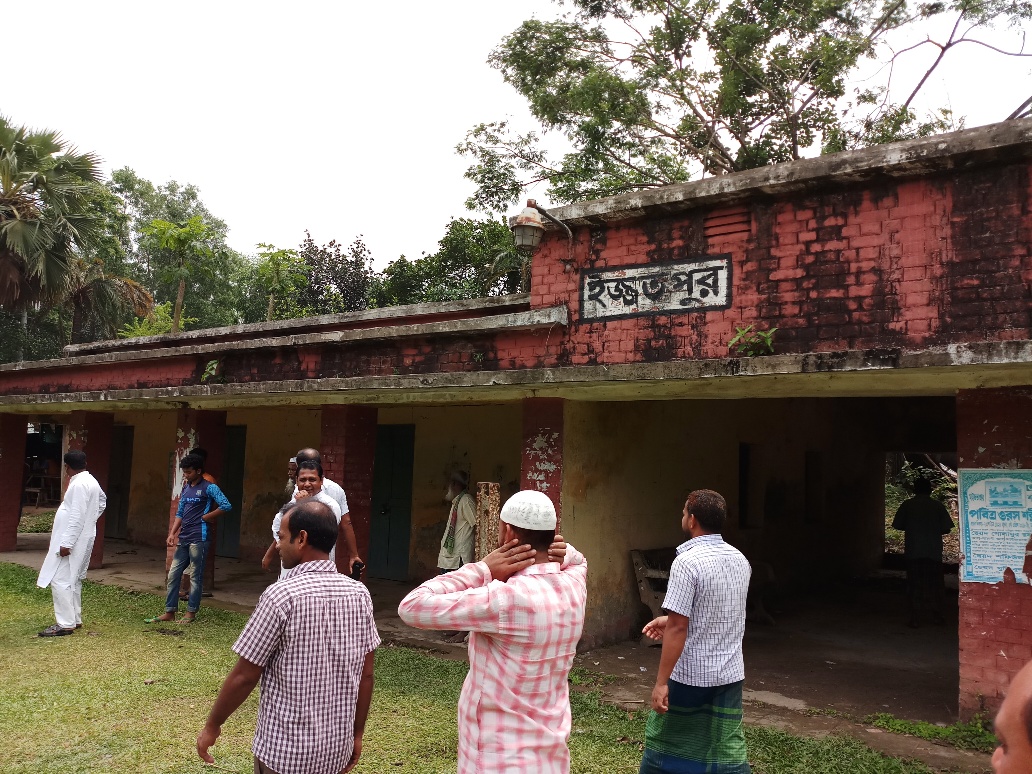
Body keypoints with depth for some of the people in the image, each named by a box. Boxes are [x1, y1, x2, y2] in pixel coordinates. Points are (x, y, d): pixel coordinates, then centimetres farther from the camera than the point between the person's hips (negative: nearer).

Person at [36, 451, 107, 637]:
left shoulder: (79, 484, -19)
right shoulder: (91, 481, 11)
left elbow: (77, 517, -23)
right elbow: (102, 500, 31)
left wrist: (66, 543, -23)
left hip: (72, 540, -10)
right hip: (82, 539, 10)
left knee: (60, 580, -8)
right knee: (72, 580, 17)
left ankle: (66, 624, -7)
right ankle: (75, 619, 24)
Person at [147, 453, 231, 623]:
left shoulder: (209, 488, -9)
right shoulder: (186, 489, 14)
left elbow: (226, 506, -19)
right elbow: (180, 513, 17)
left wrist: (206, 517, -11)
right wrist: (172, 533, 6)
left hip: (199, 539, -8)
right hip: (183, 539, 8)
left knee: (195, 576, 0)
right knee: (173, 574, 8)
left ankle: (191, 612, 9)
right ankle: (169, 612, 16)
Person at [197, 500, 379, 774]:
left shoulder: (281, 596, -19)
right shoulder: (359, 594, -5)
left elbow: (244, 676, -12)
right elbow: (366, 675, 2)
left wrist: (212, 725, 3)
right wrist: (356, 734, 13)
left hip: (286, 751, -5)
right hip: (337, 747, 5)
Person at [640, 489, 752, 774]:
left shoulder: (687, 562, -19)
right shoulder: (740, 559, 4)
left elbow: (679, 627, -21)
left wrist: (661, 682, -17)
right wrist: (670, 620, 18)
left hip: (690, 675, -6)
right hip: (730, 674, 6)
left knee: (666, 743, 12)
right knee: (727, 748, 13)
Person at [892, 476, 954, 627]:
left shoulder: (907, 505, -2)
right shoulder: (938, 506, -1)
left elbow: (897, 525, 0)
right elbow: (946, 528, -2)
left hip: (913, 552, -1)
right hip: (934, 552, 1)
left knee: (914, 585, 4)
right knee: (934, 584, 14)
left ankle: (915, 619, 3)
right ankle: (937, 615, 21)